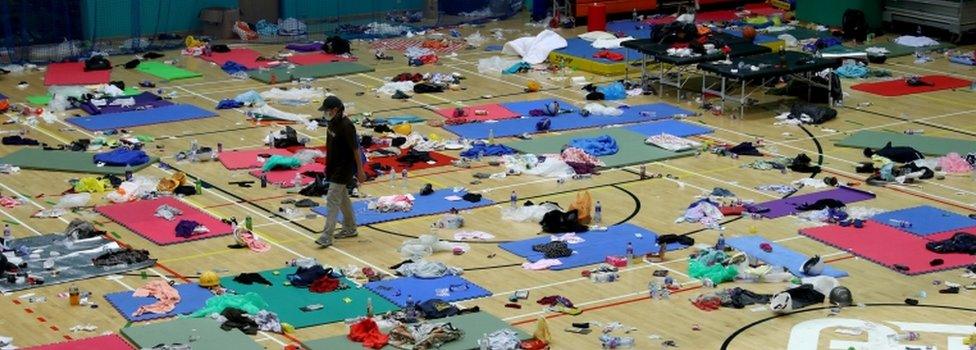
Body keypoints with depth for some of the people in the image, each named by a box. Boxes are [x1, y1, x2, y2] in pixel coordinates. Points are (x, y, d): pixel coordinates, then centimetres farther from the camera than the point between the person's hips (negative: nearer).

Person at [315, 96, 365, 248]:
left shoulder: (346, 126, -22)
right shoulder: (333, 123, 5)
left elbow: (355, 149, -18)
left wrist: (360, 170, -14)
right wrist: (327, 166, 19)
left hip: (343, 169, -9)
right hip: (334, 167, 9)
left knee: (332, 200, -11)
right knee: (343, 198, 19)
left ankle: (327, 236, -10)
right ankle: (350, 229, 33)